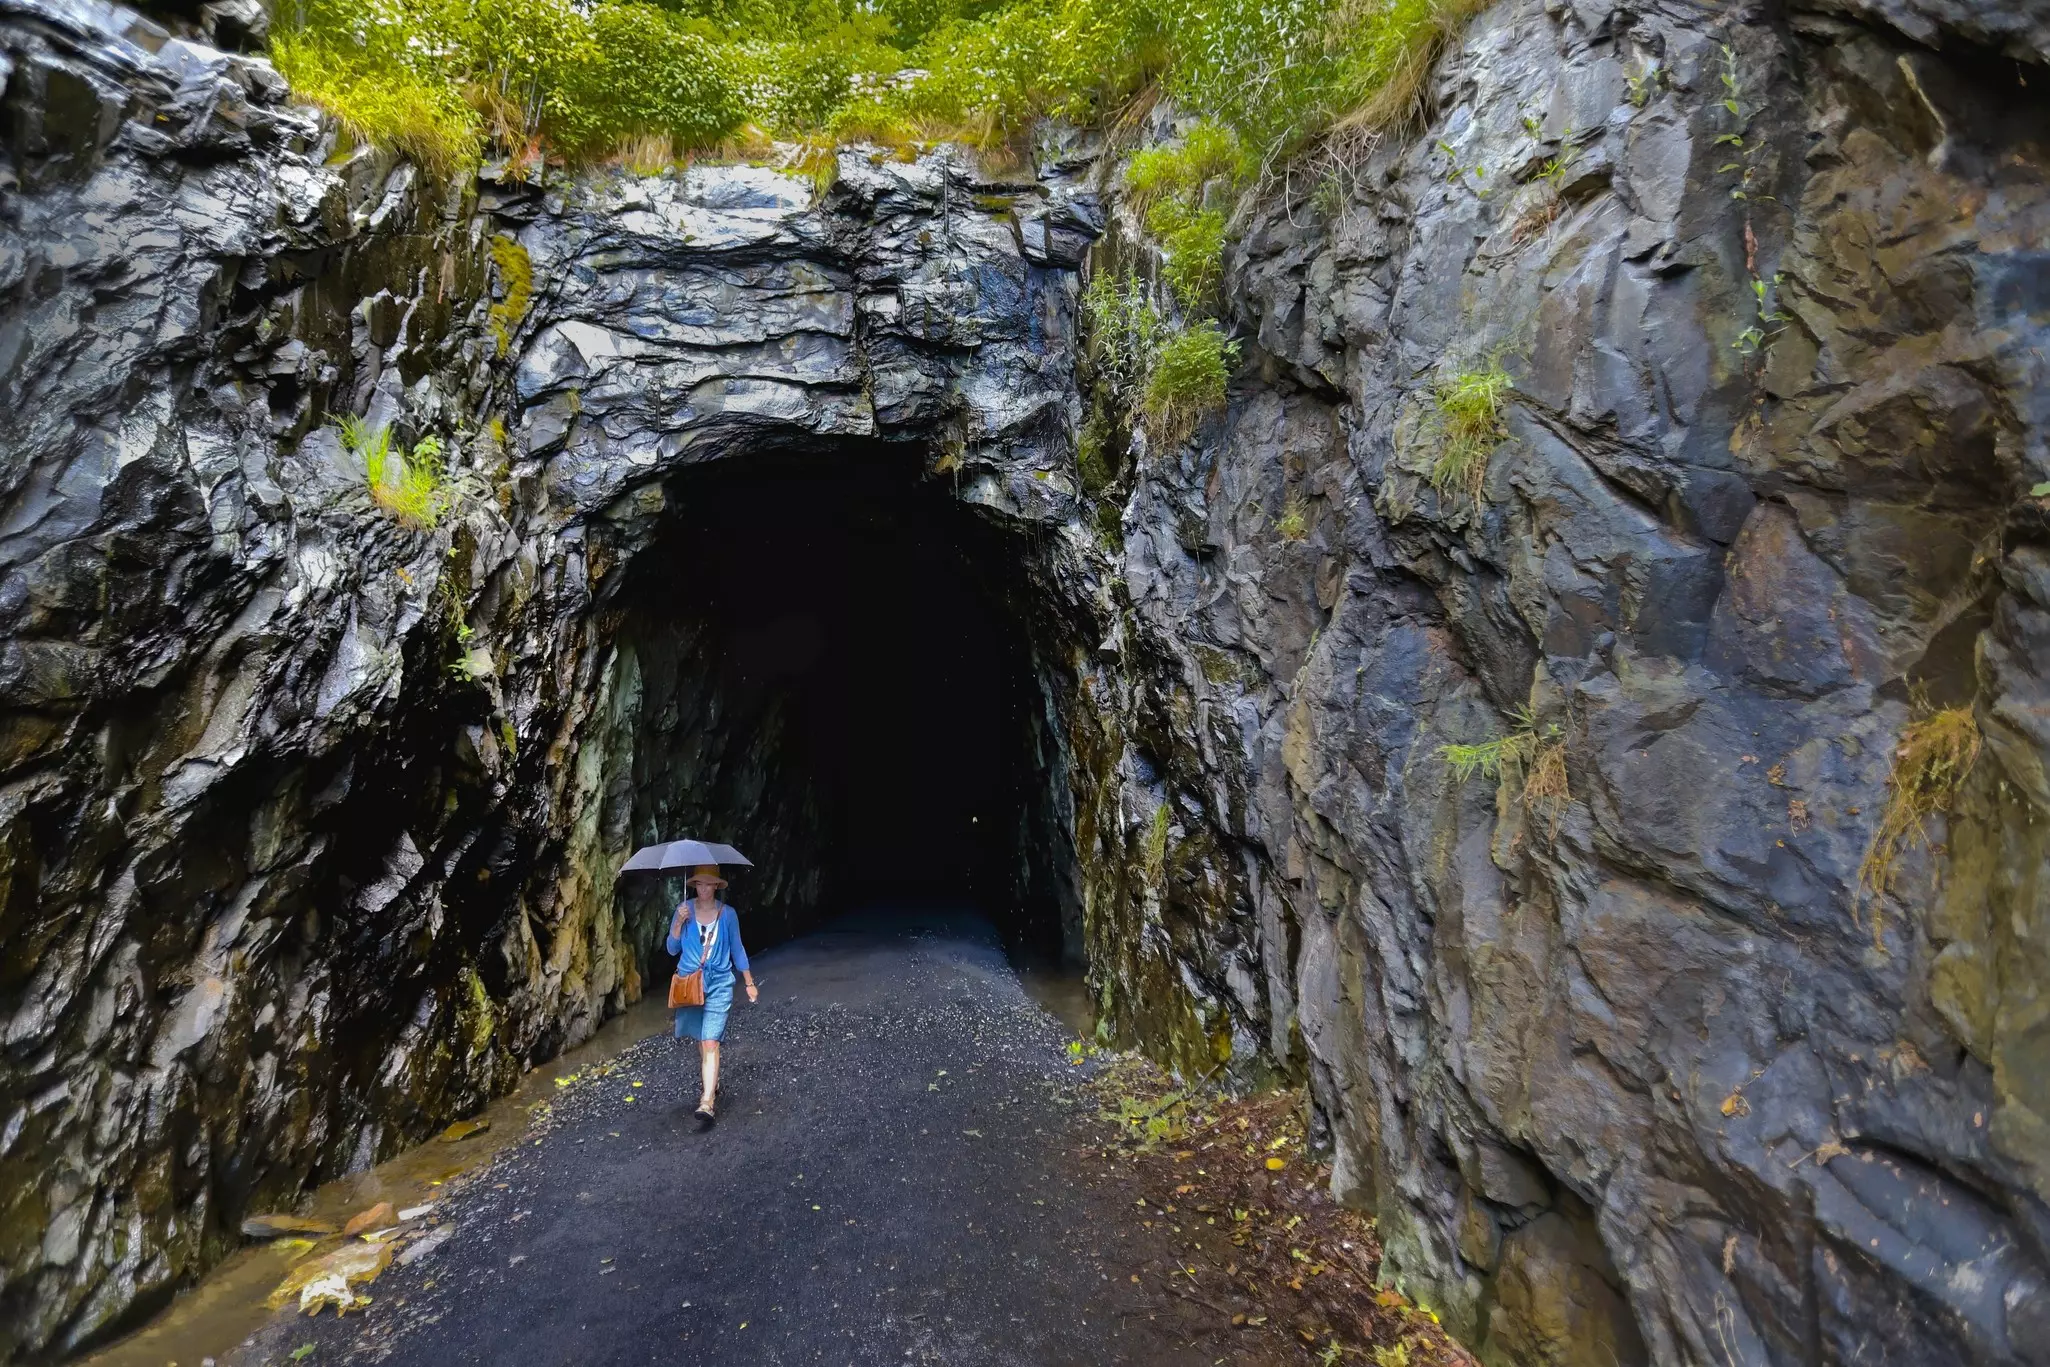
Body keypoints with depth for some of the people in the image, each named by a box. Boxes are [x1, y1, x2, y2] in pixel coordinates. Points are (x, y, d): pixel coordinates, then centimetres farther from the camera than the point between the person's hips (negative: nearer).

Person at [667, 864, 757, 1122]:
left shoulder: (728, 914, -2)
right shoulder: (684, 909, 0)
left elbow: (737, 950, 7)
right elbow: (672, 949, 1)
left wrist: (750, 983, 9)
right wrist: (679, 922, -15)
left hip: (719, 984, -2)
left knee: (710, 1042, -13)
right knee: (700, 1039, 14)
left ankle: (707, 1101, -18)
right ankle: (713, 1084, 36)